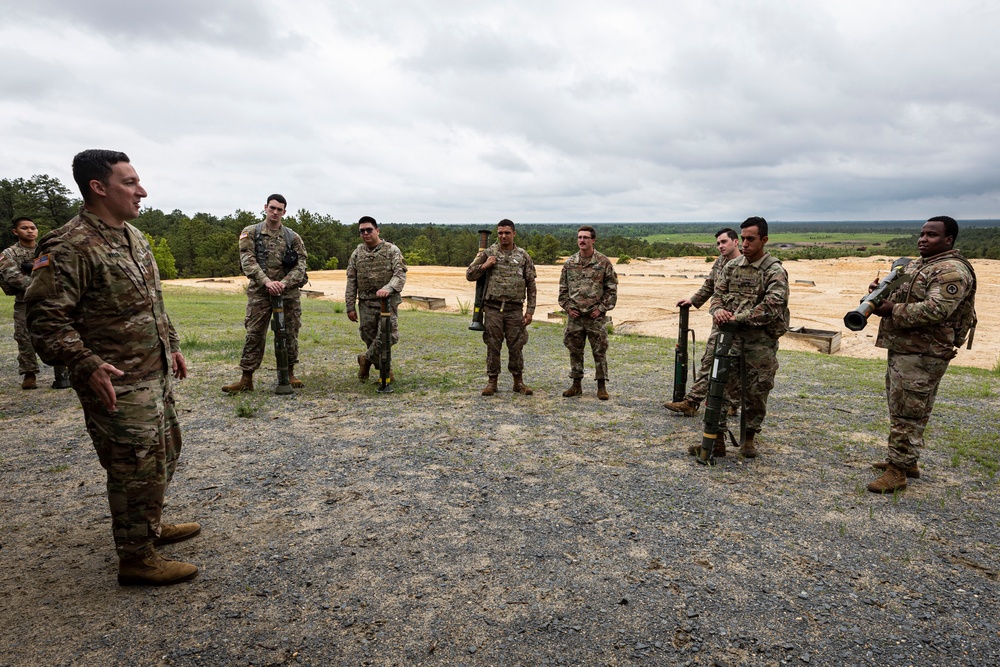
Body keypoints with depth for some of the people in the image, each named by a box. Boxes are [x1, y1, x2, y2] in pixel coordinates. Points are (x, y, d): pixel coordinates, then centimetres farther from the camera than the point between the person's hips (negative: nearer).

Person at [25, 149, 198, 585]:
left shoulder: (134, 237, 11)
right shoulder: (71, 246, -18)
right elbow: (45, 317, -20)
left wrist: (172, 345, 19)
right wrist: (86, 365, -27)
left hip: (155, 375, 9)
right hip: (117, 385, -9)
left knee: (164, 453, 21)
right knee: (136, 469, -1)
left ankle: (151, 526, 40)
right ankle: (137, 559, 16)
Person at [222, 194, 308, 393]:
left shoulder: (293, 237, 7)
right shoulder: (250, 233, 4)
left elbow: (300, 266, 1)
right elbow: (248, 261, -8)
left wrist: (283, 283, -16)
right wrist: (266, 281, -22)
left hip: (288, 292, 2)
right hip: (259, 292, -1)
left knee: (290, 335, 6)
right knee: (254, 336, -1)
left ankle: (289, 373, 20)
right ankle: (246, 379, 5)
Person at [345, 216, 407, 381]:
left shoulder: (392, 250, 0)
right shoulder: (357, 253, 10)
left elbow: (400, 274, -10)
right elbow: (351, 282, 10)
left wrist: (388, 287, -29)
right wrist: (350, 307, 5)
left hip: (388, 301, -3)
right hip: (366, 304, 3)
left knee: (389, 336, -13)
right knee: (370, 339, 5)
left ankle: (366, 358, 11)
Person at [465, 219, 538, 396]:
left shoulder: (523, 256, 6)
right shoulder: (488, 253, 4)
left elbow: (531, 285, 6)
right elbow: (469, 275, 5)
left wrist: (530, 310, 0)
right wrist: (484, 266, -12)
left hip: (515, 309, 0)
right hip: (493, 308, 0)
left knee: (516, 347, 5)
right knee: (493, 347, 5)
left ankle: (518, 382, 18)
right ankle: (491, 381, 16)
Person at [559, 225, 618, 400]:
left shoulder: (604, 262, -1)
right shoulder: (569, 263, 7)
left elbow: (612, 288, 0)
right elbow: (563, 288, 12)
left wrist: (602, 307, -7)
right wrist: (567, 307, 1)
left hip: (596, 315, -3)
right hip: (574, 316, 3)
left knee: (600, 351, 2)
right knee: (575, 351, 9)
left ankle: (602, 386, 12)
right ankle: (576, 385, 21)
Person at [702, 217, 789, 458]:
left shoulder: (775, 271, -6)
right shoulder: (732, 266, 10)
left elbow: (772, 306, -19)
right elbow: (718, 293, 10)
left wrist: (739, 317, -23)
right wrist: (718, 310, -13)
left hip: (761, 341, -3)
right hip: (731, 337, 4)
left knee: (756, 392, 6)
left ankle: (749, 438, 24)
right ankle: (716, 438, 4)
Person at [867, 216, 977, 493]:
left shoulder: (952, 271, -15)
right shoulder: (916, 265, 17)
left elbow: (934, 311, -27)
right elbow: (901, 297, 23)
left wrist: (892, 311, -20)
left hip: (922, 355, -10)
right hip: (901, 348, 10)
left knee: (908, 413, -5)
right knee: (900, 409, 17)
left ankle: (898, 471, 2)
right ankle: (906, 460, 29)